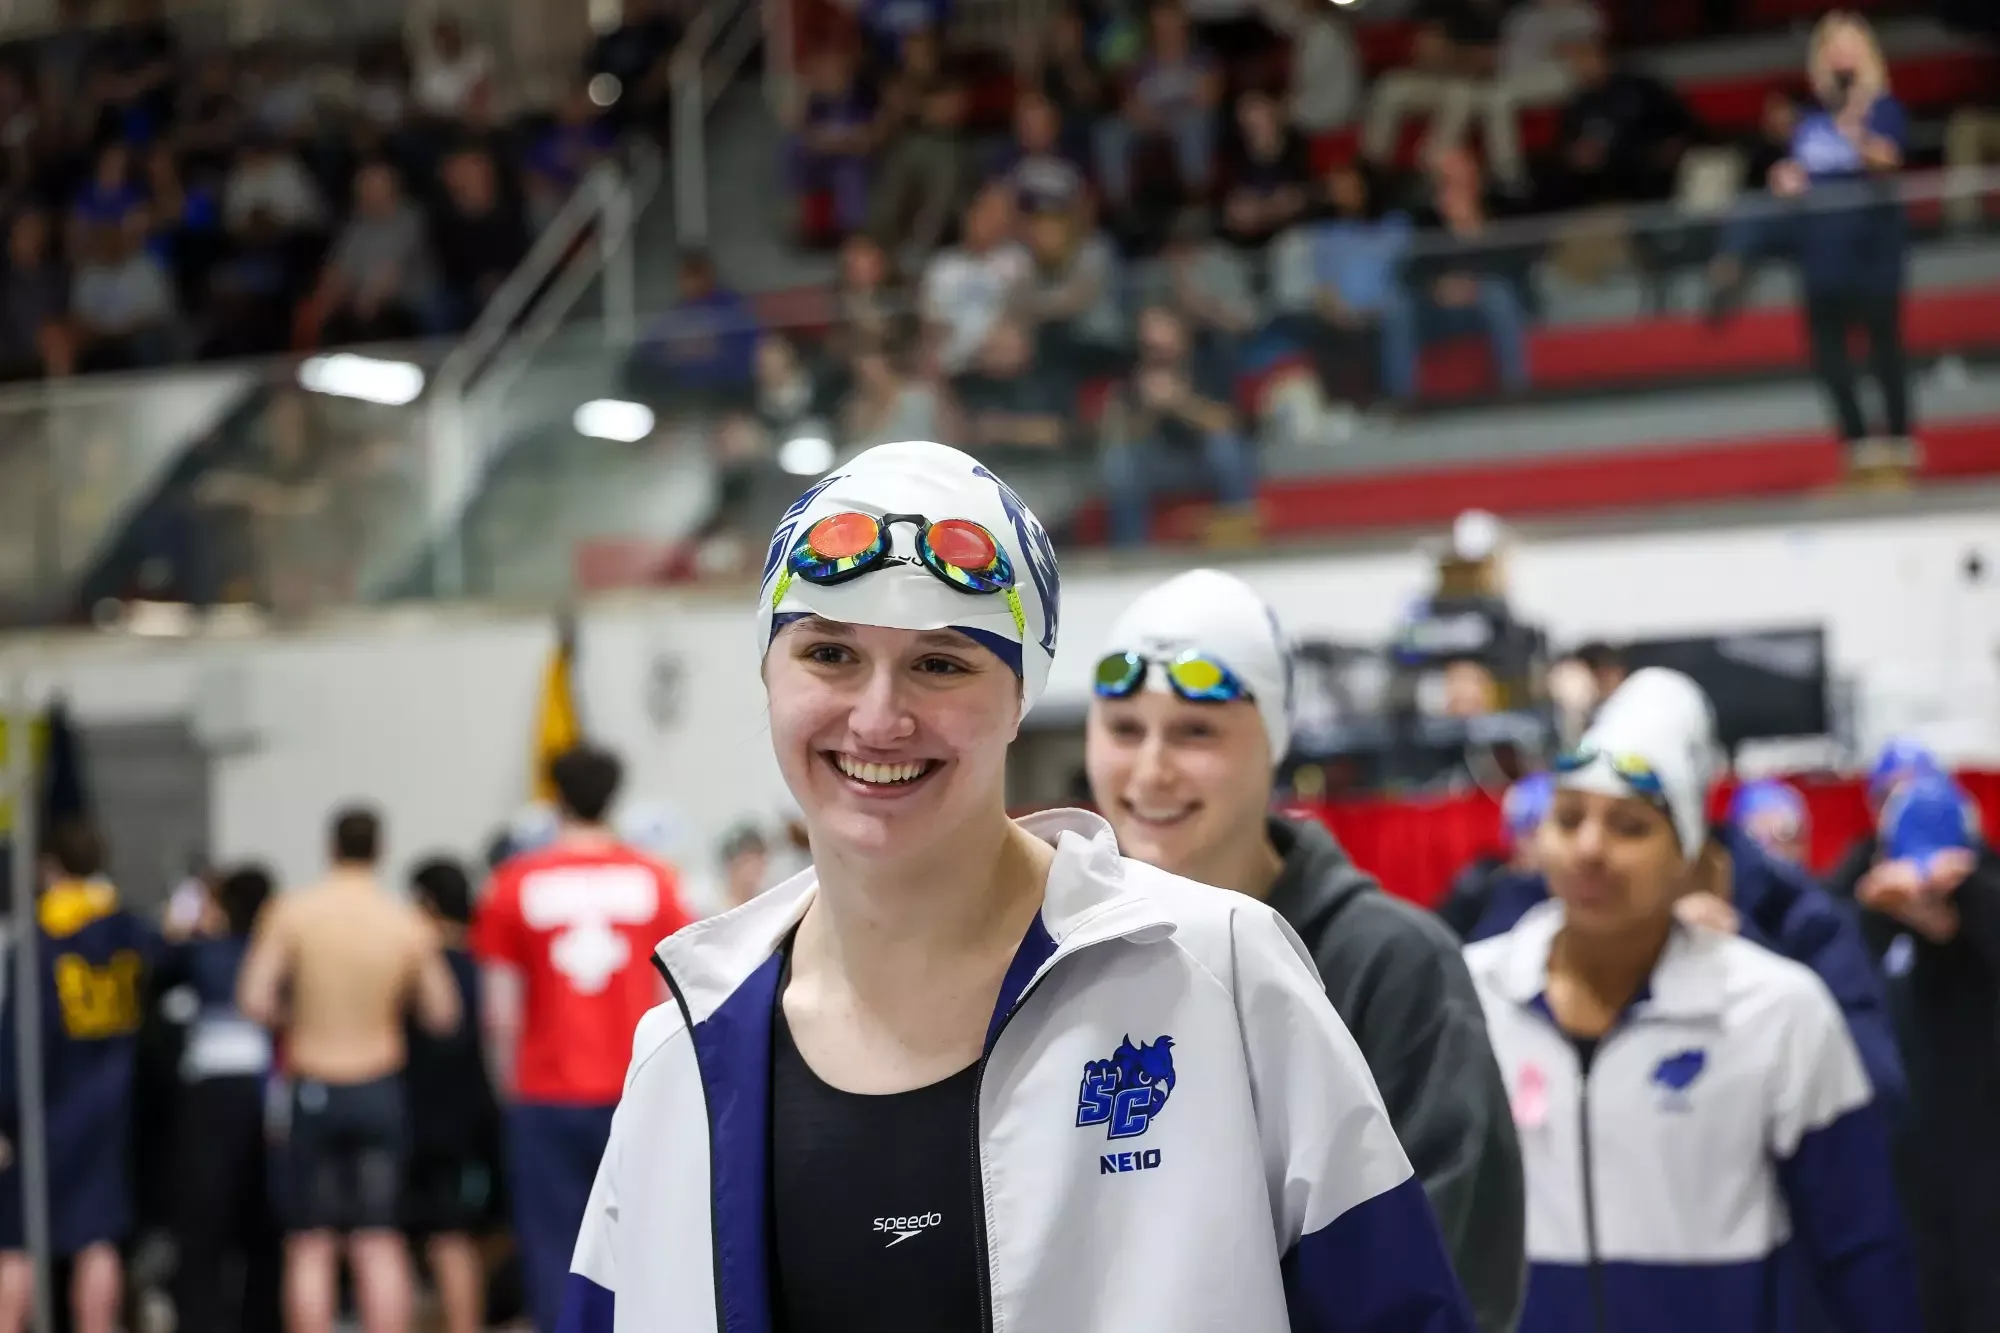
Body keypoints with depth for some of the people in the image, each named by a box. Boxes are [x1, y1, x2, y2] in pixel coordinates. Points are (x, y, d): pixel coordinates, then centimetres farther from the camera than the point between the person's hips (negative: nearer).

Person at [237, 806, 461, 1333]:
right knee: (380, 1244, 6)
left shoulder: (292, 911, -7)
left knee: (310, 1246, 5)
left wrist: (291, 1020, 7)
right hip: (380, 1091, 1)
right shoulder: (410, 925, -4)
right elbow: (443, 1016, 1)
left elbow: (254, 1002, -13)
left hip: (313, 1092, -1)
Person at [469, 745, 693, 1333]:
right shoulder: (654, 880, 2)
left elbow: (501, 1011, -3)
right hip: (637, 1089, 1)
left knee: (552, 1246, 3)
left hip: (547, 1095, -1)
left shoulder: (516, 883, -1)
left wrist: (511, 1086, 9)